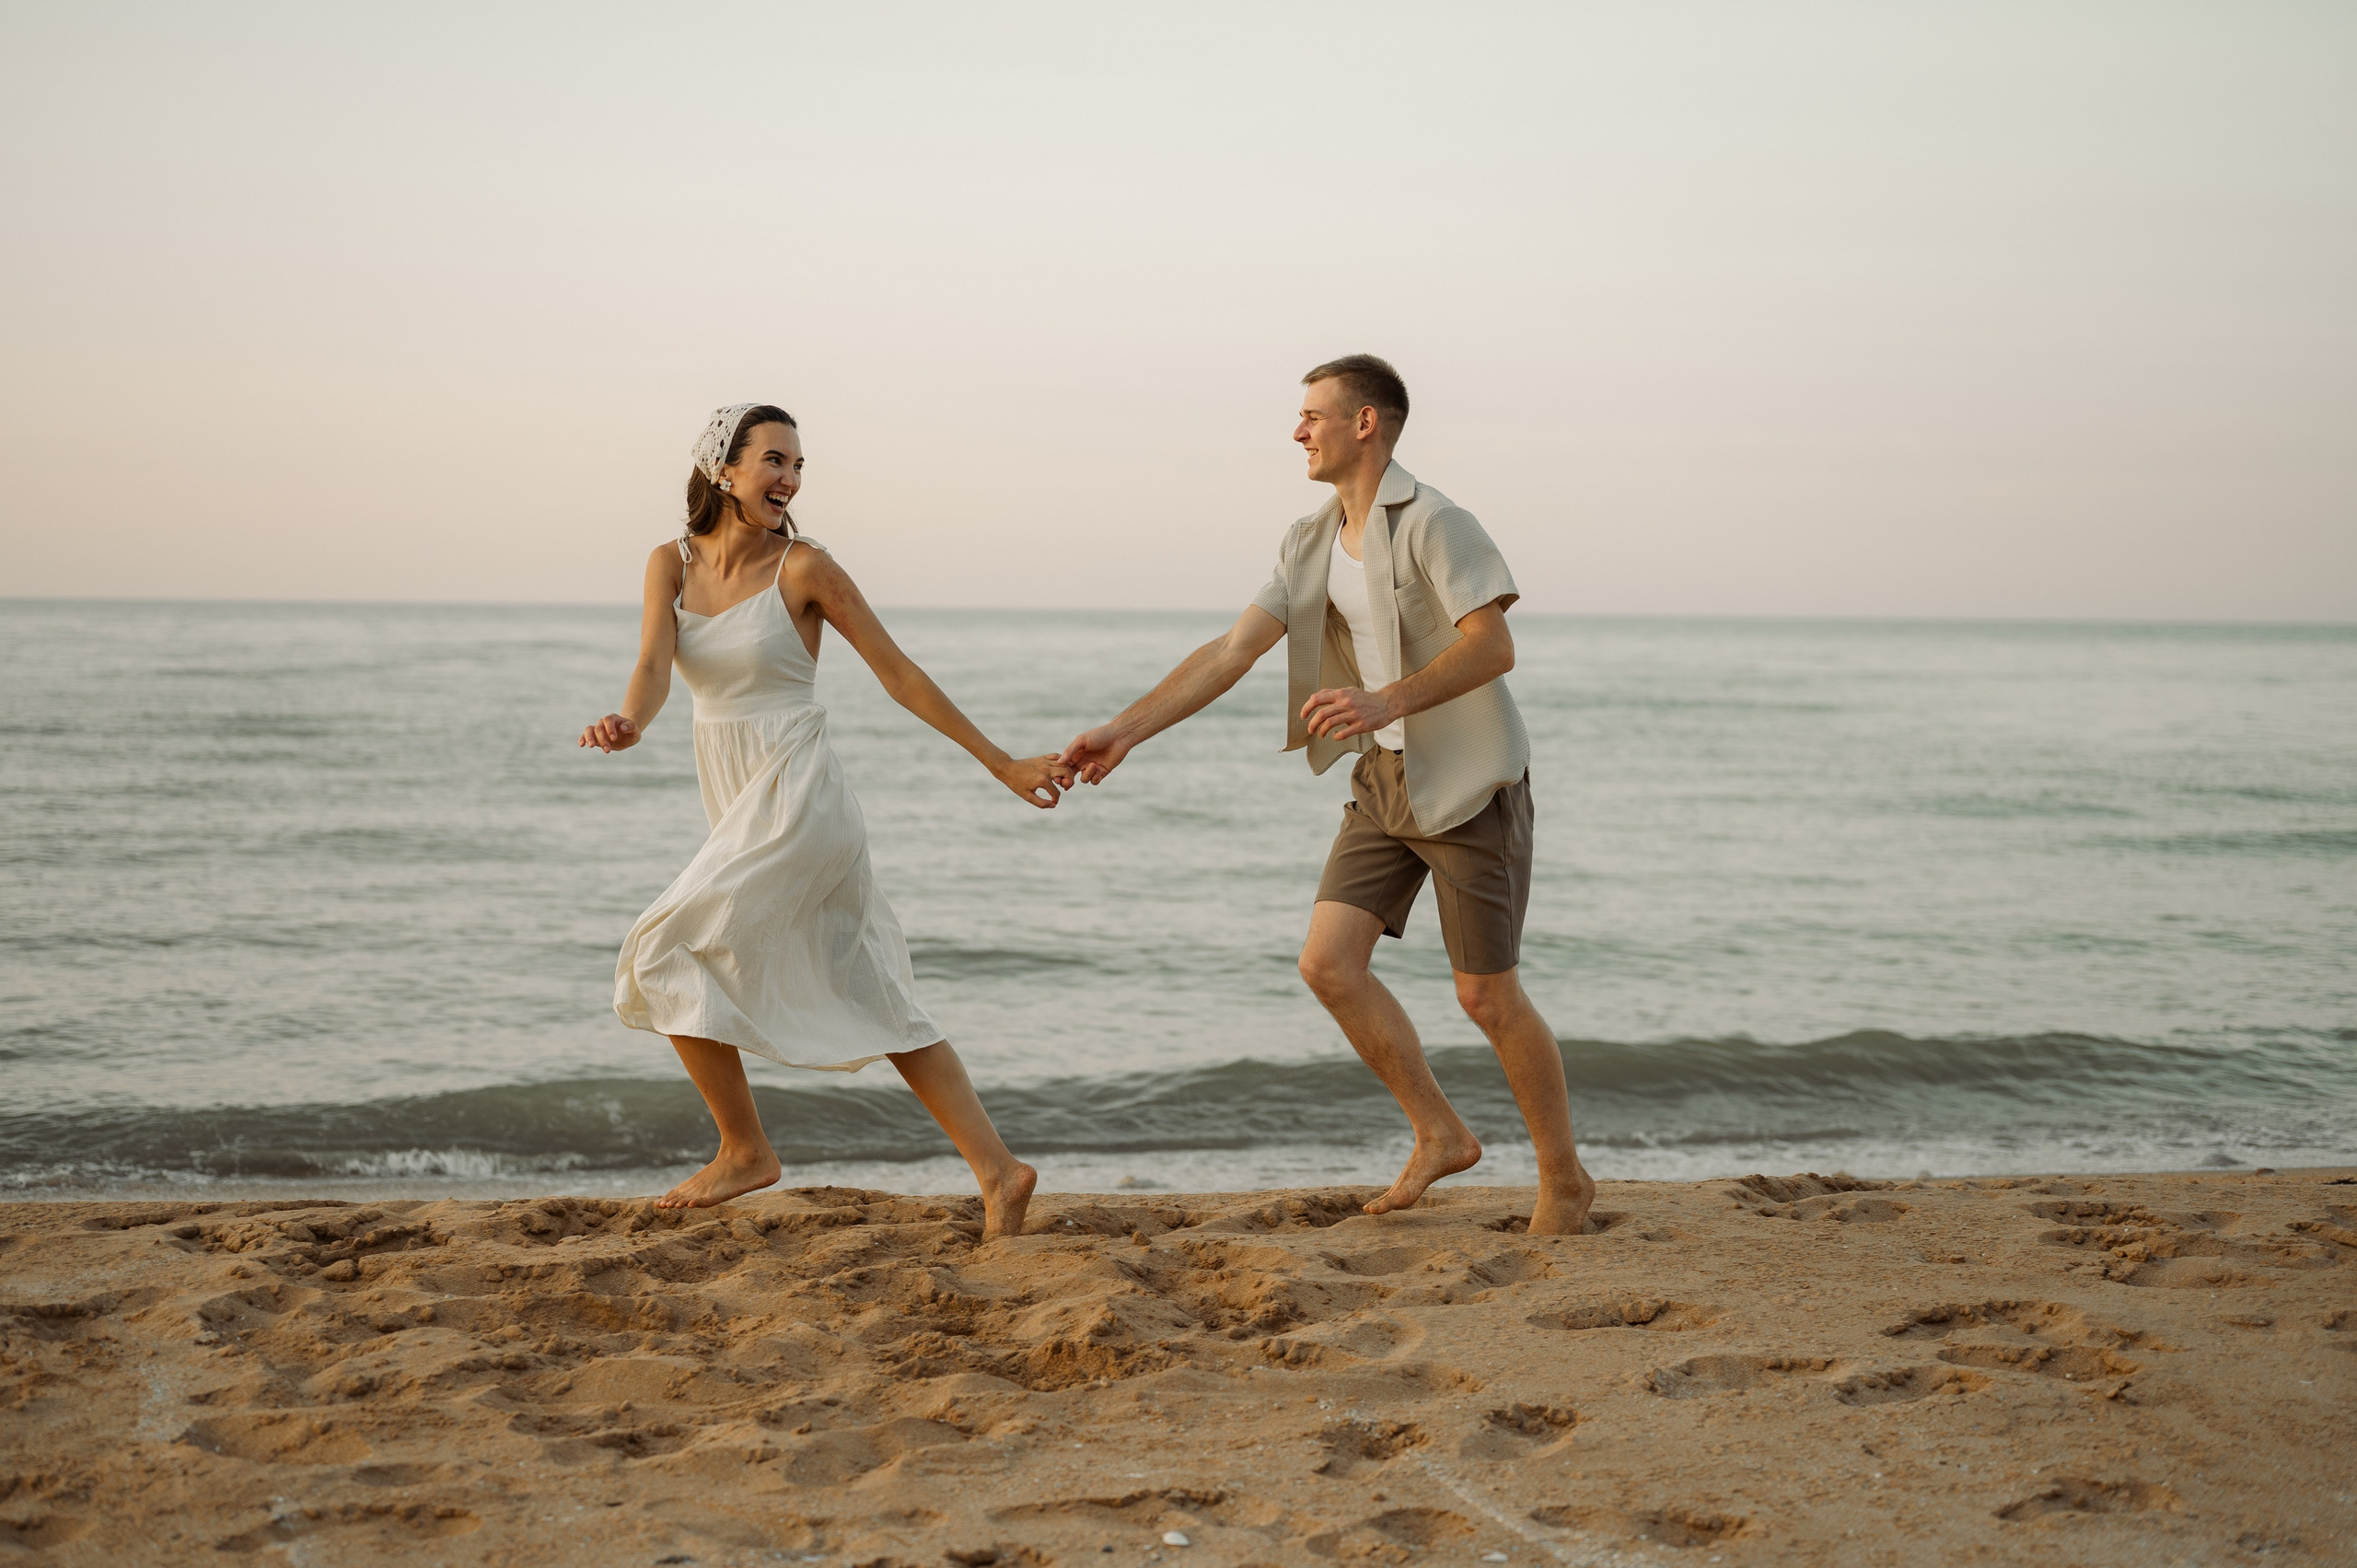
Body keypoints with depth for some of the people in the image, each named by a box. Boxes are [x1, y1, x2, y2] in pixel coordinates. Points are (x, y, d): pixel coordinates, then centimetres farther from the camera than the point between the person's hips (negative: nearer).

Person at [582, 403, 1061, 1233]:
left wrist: (1000, 762, -4)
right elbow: (654, 666, -9)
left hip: (797, 800, -6)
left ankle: (744, 1149, 7)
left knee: (667, 954, -8)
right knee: (873, 1001, 6)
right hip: (741, 810, 6)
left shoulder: (803, 567, -8)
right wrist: (627, 723, -33)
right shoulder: (673, 563, 6)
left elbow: (898, 673, -5)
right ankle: (998, 1170, 8)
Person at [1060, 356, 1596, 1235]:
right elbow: (1230, 653, 3)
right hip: (1385, 780, 7)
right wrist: (1125, 731, -6)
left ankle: (1564, 1179, 16)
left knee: (1488, 996, -3)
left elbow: (1494, 645, -26)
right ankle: (1440, 1136, 12)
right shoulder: (1311, 546, 7)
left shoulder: (1430, 523, -16)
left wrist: (1387, 702, -38)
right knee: (1329, 962, -4)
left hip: (1470, 784, -7)